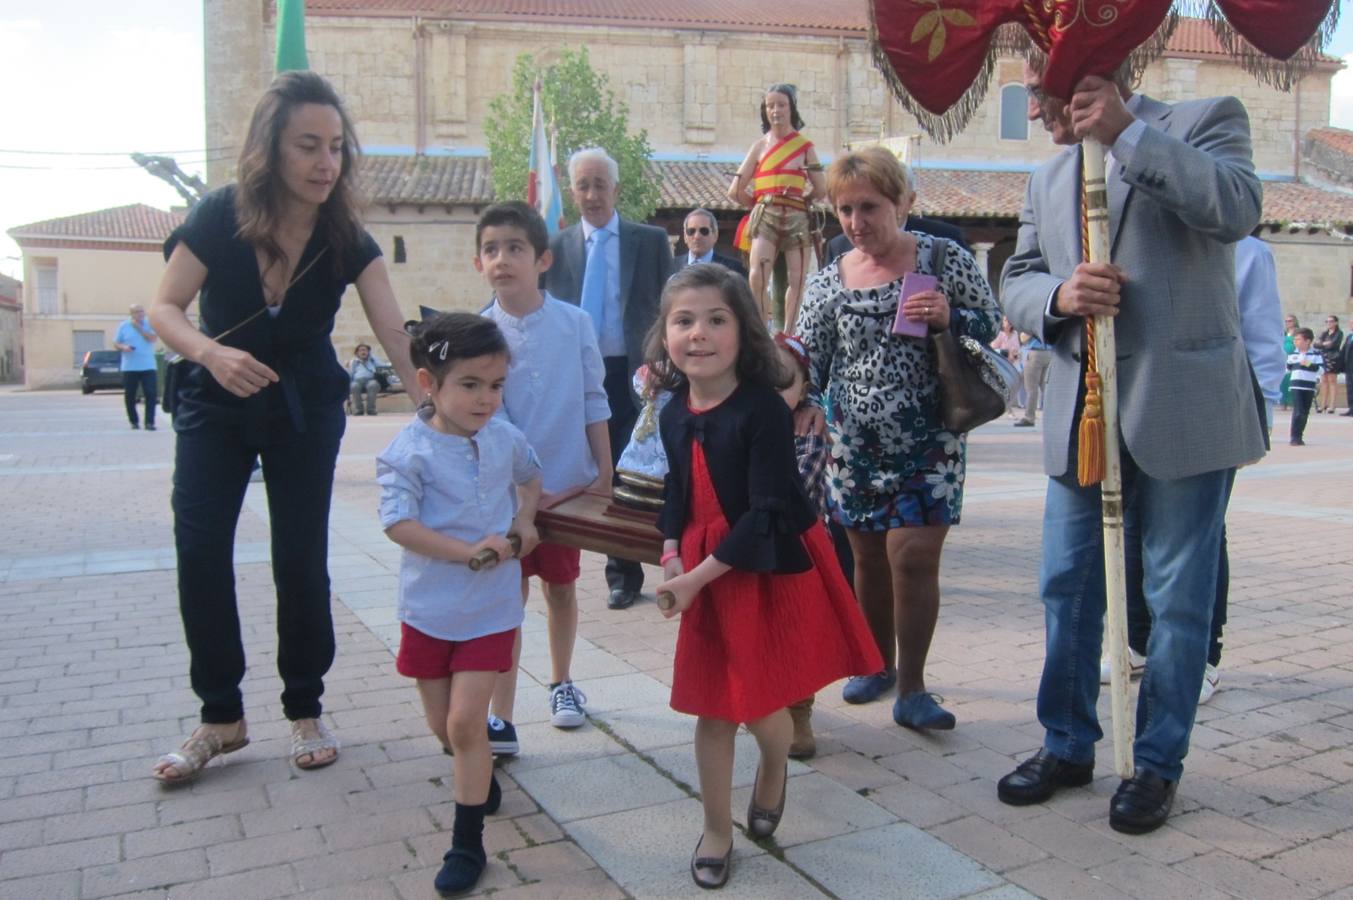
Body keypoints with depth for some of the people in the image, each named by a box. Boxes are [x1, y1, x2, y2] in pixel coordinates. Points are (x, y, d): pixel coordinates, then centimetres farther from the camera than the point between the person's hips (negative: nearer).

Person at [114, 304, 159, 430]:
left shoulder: (150, 325, 6)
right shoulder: (123, 326, 7)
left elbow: (153, 338, -9)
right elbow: (115, 343, 9)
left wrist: (139, 328, -9)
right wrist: (123, 347, -12)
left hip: (148, 367, -1)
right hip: (129, 367, 1)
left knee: (150, 394, -8)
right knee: (129, 396, 5)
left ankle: (149, 422, -5)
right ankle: (134, 421, 17)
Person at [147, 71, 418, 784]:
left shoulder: (346, 239, -16)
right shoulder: (219, 217, -18)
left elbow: (397, 336, -23)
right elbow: (165, 309, -12)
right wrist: (212, 352, -33)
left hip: (305, 410, 0)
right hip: (215, 407, 0)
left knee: (301, 557, -2)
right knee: (199, 549, -8)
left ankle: (305, 711, 16)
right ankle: (221, 717, 8)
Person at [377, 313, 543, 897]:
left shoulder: (504, 437, -3)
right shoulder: (409, 451, -15)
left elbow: (530, 474, 18)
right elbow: (398, 523, -23)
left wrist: (525, 520, 0)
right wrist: (468, 551, -27)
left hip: (489, 608, 0)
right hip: (429, 606, 0)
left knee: (465, 722, -5)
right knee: (442, 726, 15)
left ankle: (467, 843, 9)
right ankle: (481, 780, 46)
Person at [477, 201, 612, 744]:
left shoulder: (574, 323, -5)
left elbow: (594, 403, 1)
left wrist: (603, 473, 1)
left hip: (569, 483, 2)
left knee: (562, 587, 17)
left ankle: (562, 684, 38)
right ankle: (501, 720, 6)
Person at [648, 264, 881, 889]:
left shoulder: (762, 409, -20)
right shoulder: (674, 414, 0)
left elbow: (768, 512, -22)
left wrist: (698, 575, -21)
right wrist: (672, 554, -3)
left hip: (772, 571, -5)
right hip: (705, 573, 5)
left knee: (761, 705, 4)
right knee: (711, 707, 10)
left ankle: (774, 770, 41)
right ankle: (716, 830, 28)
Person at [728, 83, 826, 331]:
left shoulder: (805, 146, 9)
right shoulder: (760, 146, 9)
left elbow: (820, 189, 11)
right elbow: (735, 192, 9)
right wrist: (760, 202, 12)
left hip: (797, 217, 1)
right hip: (765, 216, -1)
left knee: (796, 280, -1)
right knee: (757, 277, -17)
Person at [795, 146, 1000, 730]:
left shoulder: (944, 260, -2)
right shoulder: (827, 282, 5)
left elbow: (992, 328, 3)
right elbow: (807, 364, 8)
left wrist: (949, 318, -16)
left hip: (928, 442, -3)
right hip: (854, 445, 3)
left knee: (912, 555, -8)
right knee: (868, 556, 11)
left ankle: (912, 688, 6)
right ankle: (878, 663, 32)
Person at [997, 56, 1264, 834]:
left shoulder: (1204, 121, 0)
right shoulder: (1047, 179, 15)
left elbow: (1237, 207, -19)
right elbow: (1016, 283, 12)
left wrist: (1124, 131, -18)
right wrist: (1059, 295, -11)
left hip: (1180, 412, -5)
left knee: (1177, 599, 5)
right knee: (1068, 589, 11)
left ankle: (1158, 764, 21)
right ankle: (1069, 746, 28)